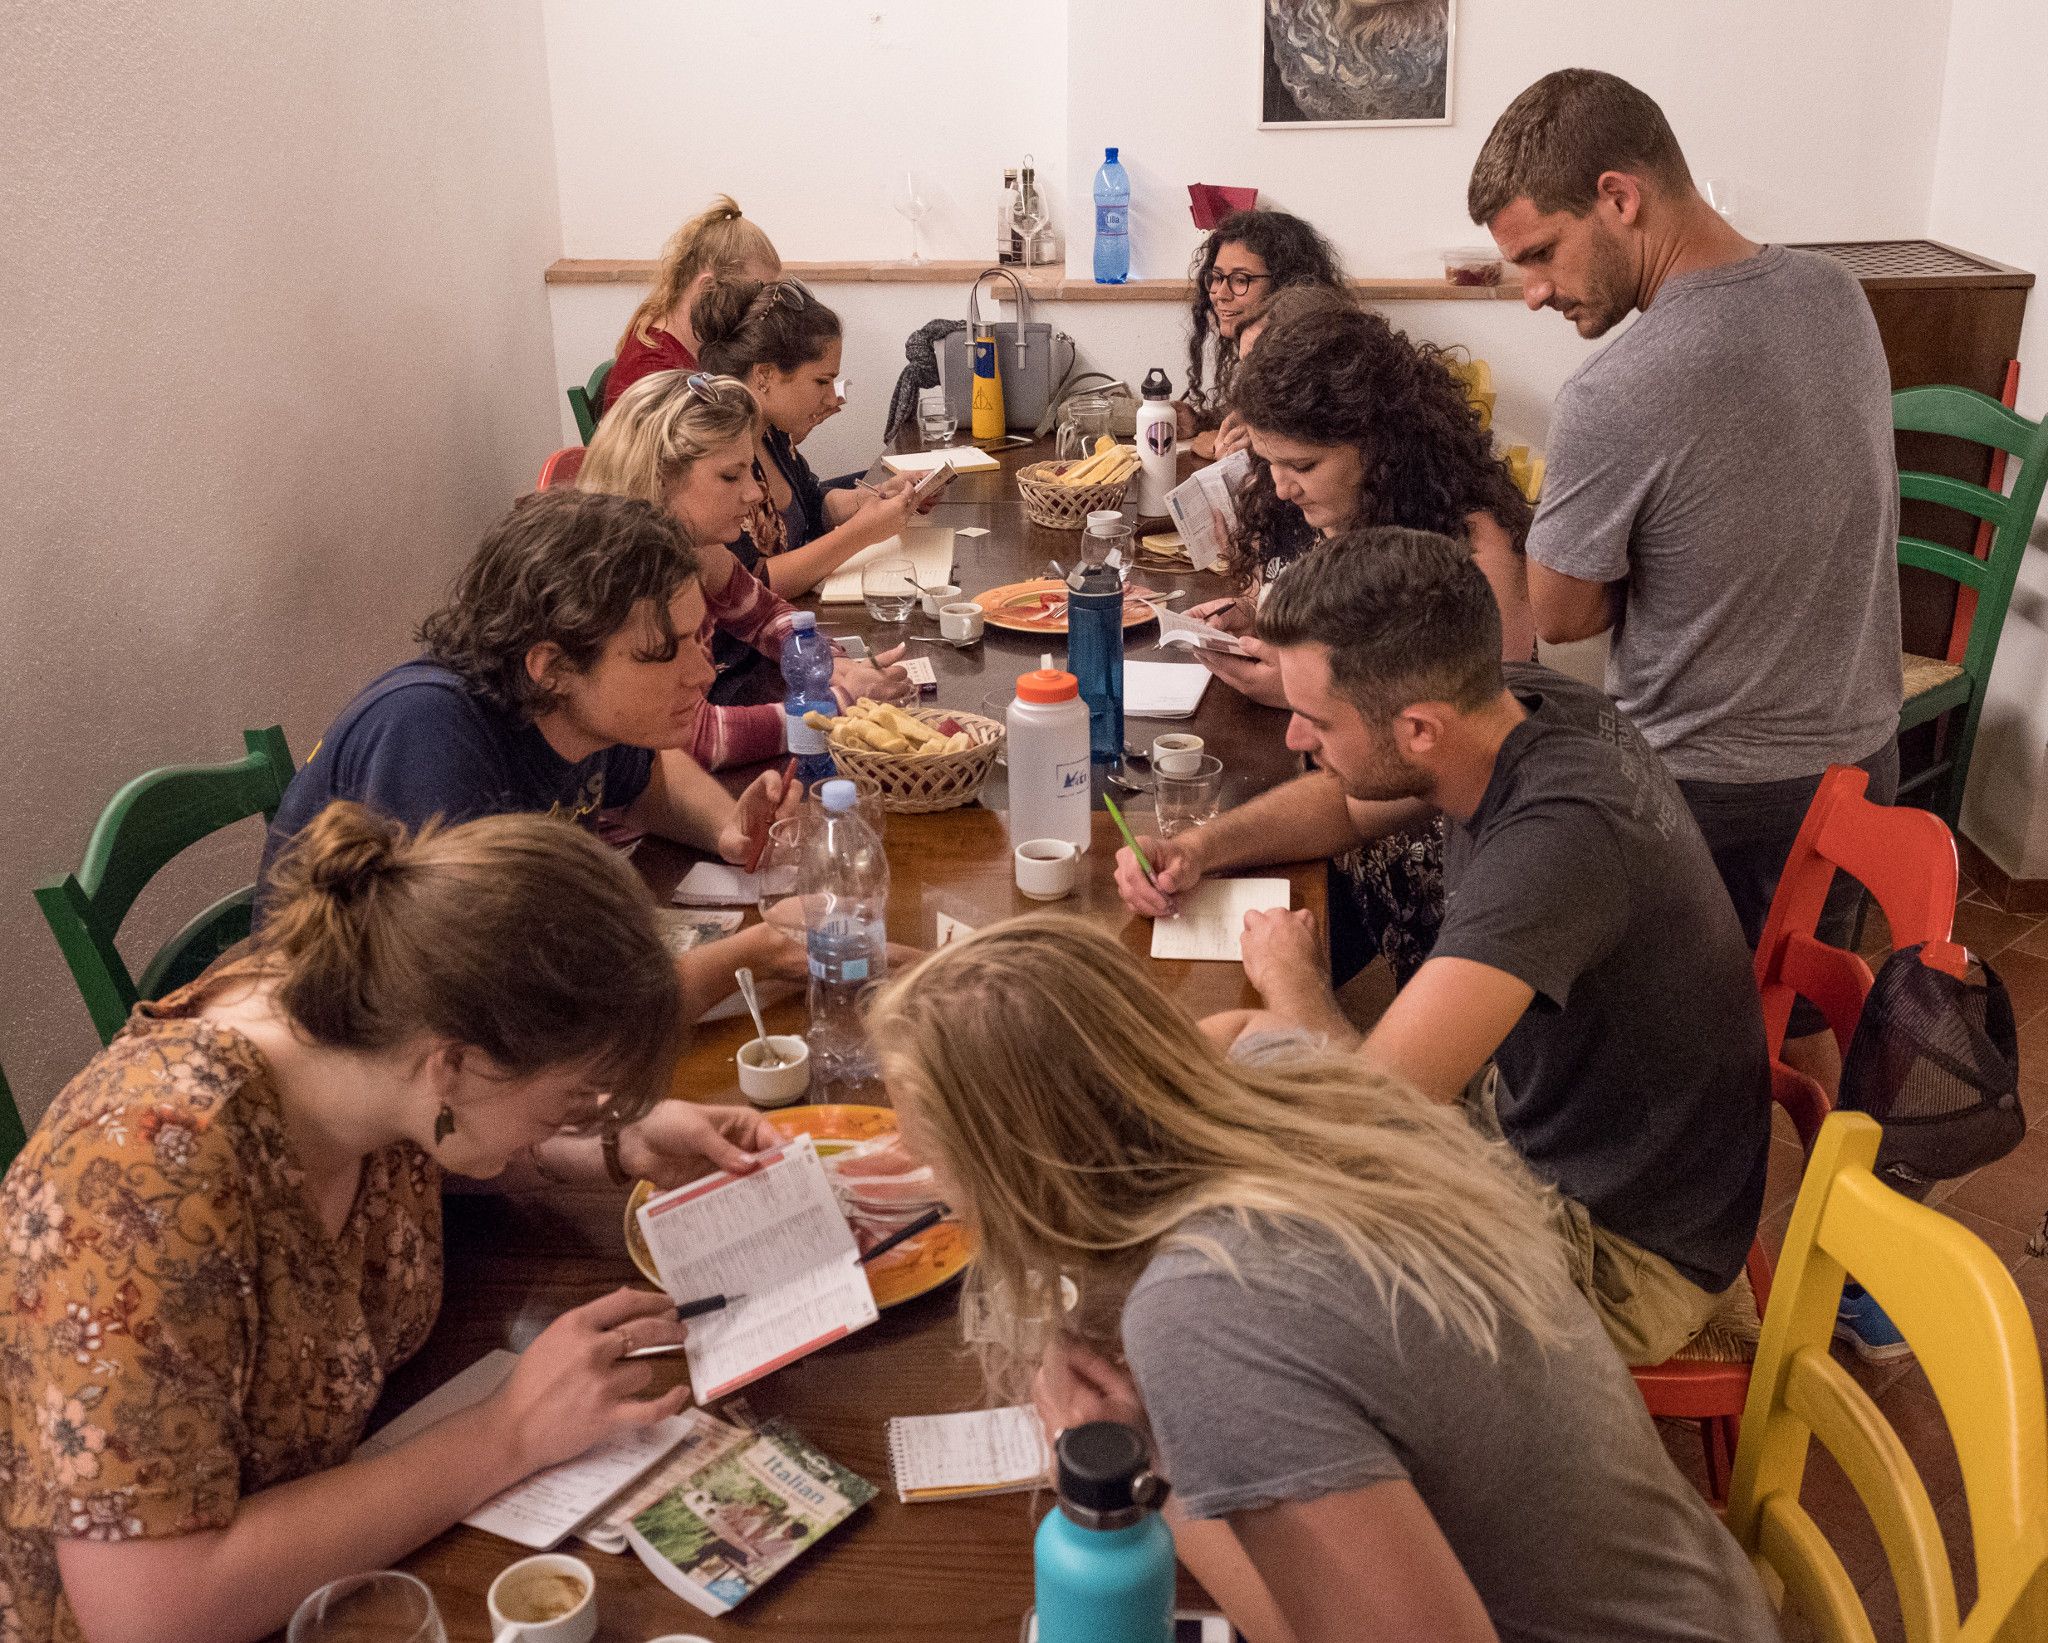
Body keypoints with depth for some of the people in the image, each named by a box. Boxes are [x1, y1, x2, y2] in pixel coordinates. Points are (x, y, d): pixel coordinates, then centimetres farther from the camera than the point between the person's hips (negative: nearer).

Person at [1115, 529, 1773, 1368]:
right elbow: (1346, 804, 13)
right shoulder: (1519, 704, -9)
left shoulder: (1556, 841, -37)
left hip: (1622, 1247, -8)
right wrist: (1202, 847, -4)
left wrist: (1290, 977, -20)